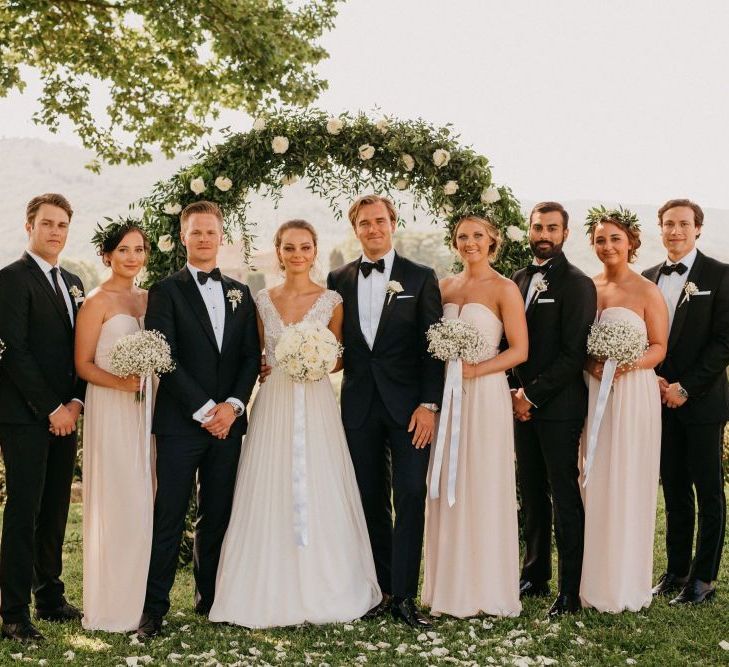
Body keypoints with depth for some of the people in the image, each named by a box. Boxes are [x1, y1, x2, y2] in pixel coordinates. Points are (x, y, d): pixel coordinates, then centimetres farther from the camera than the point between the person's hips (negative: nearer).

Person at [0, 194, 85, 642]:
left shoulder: (73, 283, 16)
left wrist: (75, 402, 2)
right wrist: (50, 409, -14)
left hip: (64, 415, 7)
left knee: (56, 511, 12)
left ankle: (50, 597, 23)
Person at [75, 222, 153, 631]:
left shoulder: (148, 298, 13)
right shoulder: (98, 302, -6)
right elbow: (83, 365, -8)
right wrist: (121, 383, -22)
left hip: (145, 410, 6)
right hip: (111, 411, -6)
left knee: (143, 501, 9)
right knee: (118, 502, -5)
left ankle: (141, 598, 20)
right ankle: (112, 607, 6)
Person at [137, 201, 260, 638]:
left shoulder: (240, 293, 14)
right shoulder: (166, 291, 0)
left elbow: (252, 356, 9)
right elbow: (165, 358, -8)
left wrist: (233, 405, -6)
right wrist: (203, 409, -13)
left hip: (227, 421, 4)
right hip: (180, 422, -4)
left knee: (218, 516, 10)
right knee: (169, 518, -2)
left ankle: (211, 598, 22)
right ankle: (155, 607, 5)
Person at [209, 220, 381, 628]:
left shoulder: (332, 301, 1)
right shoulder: (262, 301, 6)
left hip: (316, 406, -1)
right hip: (273, 405, 2)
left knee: (319, 493, 0)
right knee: (271, 495, 1)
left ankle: (320, 589, 13)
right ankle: (273, 592, 12)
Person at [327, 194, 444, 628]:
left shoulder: (421, 278, 2)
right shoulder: (339, 280, 10)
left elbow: (433, 346, -2)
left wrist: (429, 404, -10)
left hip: (408, 405, -3)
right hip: (359, 406, 3)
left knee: (410, 496, -5)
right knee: (371, 500, 8)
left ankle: (405, 596, 1)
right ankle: (383, 589, 18)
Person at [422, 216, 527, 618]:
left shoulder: (504, 289, -4)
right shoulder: (445, 286, 12)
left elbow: (519, 350, -8)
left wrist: (473, 370, -17)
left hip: (485, 394, -5)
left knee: (484, 490, 0)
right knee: (447, 490, 7)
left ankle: (487, 588, 13)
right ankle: (450, 586, 18)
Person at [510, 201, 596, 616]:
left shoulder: (577, 284, -8)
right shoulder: (519, 280, 13)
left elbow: (574, 353, -13)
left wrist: (534, 394, -13)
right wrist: (515, 391, 2)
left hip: (559, 406, -6)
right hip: (523, 404, 6)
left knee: (565, 497, -2)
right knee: (532, 494, 13)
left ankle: (572, 590, 5)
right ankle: (535, 576, 24)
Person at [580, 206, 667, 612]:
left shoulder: (647, 292, -4)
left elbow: (659, 348, -4)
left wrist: (629, 363, -22)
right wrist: (591, 365, -9)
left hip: (634, 393, -4)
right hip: (594, 393, 4)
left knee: (628, 485, 0)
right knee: (595, 484, 8)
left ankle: (627, 584, 12)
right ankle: (596, 580, 19)